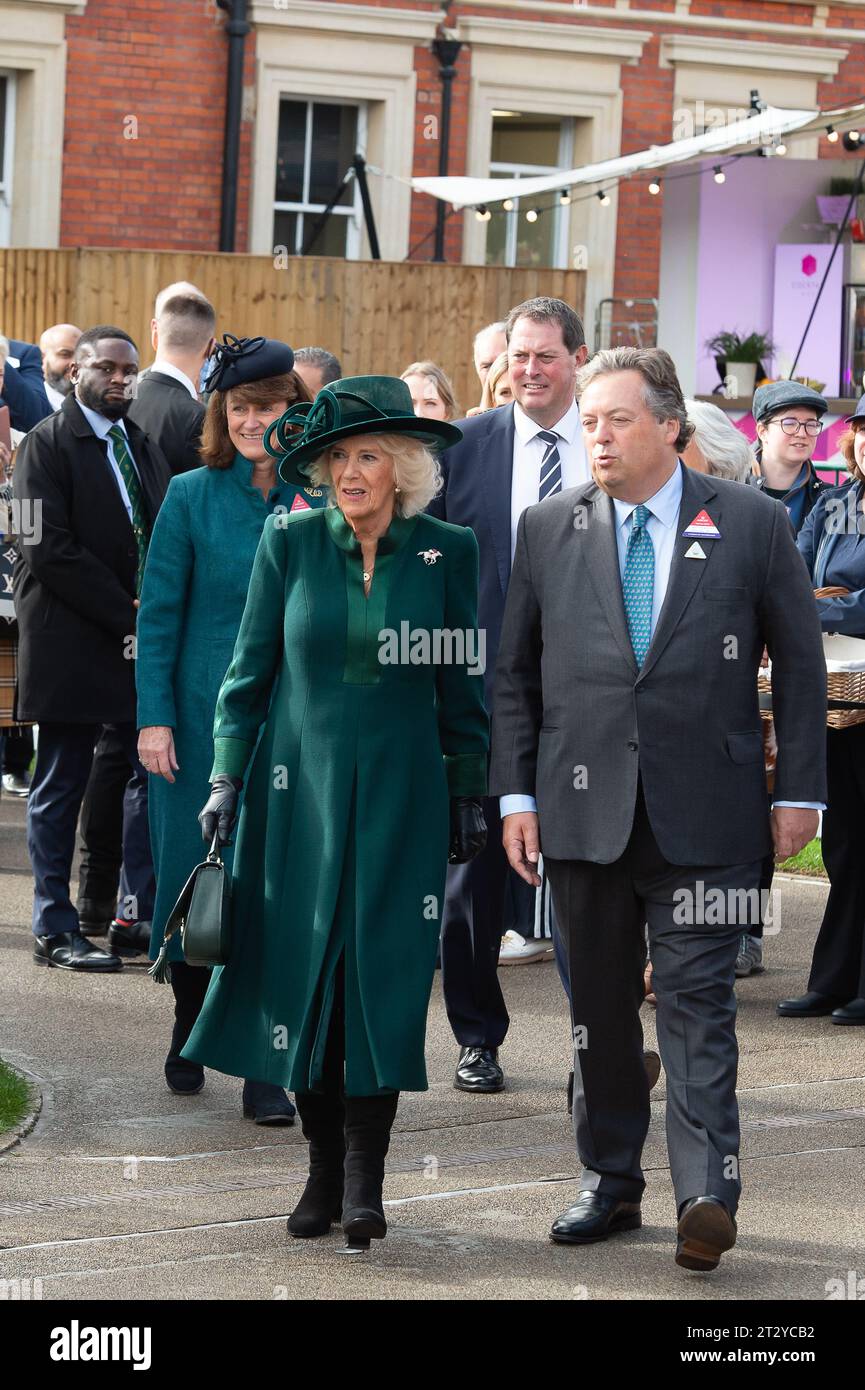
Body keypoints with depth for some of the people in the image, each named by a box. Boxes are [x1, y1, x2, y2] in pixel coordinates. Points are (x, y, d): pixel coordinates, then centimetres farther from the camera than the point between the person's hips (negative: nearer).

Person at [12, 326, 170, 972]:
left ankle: (139, 918, 11)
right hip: (71, 641, -6)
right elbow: (50, 549, -14)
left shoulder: (144, 446, 15)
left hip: (140, 636, 6)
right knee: (61, 787, 1)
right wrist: (125, 616, -15)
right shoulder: (48, 443, -6)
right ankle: (55, 930, 7)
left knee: (156, 772, 3)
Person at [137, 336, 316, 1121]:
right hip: (206, 717, 0)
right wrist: (154, 717, -6)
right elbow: (159, 614, 0)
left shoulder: (323, 504, 3)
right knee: (194, 874, 7)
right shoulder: (193, 497, 0)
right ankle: (190, 1032, 29)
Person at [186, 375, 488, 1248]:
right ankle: (323, 1170, 12)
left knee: (385, 978, -5)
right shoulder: (291, 543, 0)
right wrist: (226, 777, 0)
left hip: (401, 793, -1)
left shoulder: (446, 552, 1)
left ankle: (364, 1182, -2)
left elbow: (463, 686, 7)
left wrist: (468, 797, 7)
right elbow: (250, 669, 5)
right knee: (303, 973, 2)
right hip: (300, 788, 1)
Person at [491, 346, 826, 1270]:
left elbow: (800, 665, 5)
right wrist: (516, 793, 3)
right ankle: (610, 1182, 20)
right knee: (599, 1003, 10)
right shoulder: (547, 530, 7)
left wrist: (799, 790, 0)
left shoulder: (751, 525, 1)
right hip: (585, 810, 3)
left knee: (696, 999, -8)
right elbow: (515, 672, 10)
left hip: (704, 812, -3)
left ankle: (706, 1194, -12)